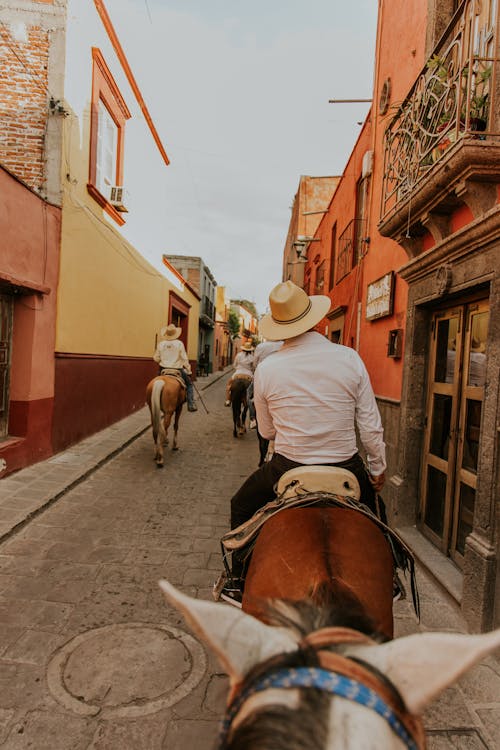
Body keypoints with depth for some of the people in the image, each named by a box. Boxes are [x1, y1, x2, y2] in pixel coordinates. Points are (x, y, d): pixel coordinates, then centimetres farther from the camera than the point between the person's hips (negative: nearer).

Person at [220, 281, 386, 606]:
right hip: (346, 467, 2)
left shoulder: (266, 368, -10)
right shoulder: (350, 358, -10)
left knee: (242, 507, 26)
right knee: (369, 508, 34)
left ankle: (241, 585, 35)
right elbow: (371, 425, -4)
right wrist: (378, 468, 11)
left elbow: (266, 431, 2)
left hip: (287, 468, -1)